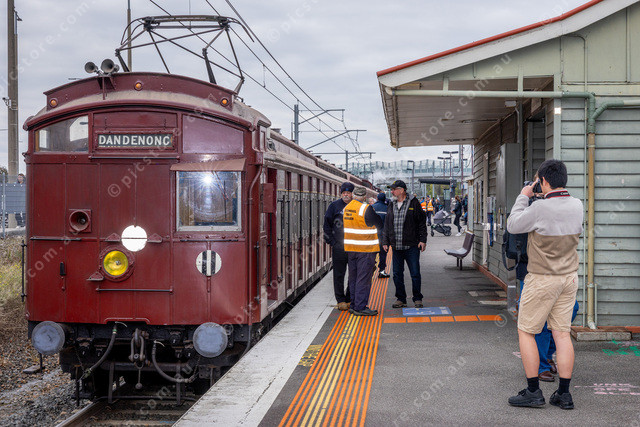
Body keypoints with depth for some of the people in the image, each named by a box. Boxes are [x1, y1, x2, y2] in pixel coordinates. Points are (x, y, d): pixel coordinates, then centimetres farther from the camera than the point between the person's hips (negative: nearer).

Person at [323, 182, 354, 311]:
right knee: (339, 275, 1)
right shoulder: (334, 206, 3)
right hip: (339, 247, -2)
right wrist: (332, 242, -3)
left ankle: (350, 299, 17)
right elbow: (327, 225, 4)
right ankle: (341, 300, 9)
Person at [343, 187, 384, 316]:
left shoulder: (346, 208, 6)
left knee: (353, 278, 14)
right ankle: (360, 307, -3)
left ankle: (354, 305, 20)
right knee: (363, 279, -3)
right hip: (365, 249, -7)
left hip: (350, 247, 7)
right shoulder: (366, 208, -16)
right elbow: (379, 224, -7)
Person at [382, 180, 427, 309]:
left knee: (415, 274, -2)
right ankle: (401, 299, 18)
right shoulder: (391, 206, 12)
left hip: (411, 246, -5)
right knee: (397, 274, 7)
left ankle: (417, 299, 10)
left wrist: (422, 240, -6)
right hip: (396, 247, 5)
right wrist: (385, 242, 11)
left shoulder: (414, 203, -2)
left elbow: (422, 223, -1)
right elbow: (387, 225, 18)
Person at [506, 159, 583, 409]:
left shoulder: (540, 209, -21)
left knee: (526, 332, 6)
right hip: (569, 277, 6)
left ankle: (533, 392, 7)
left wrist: (523, 197, 3)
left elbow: (512, 226, -7)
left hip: (542, 279, -6)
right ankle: (564, 394, 11)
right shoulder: (577, 206, -2)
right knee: (562, 333, 9)